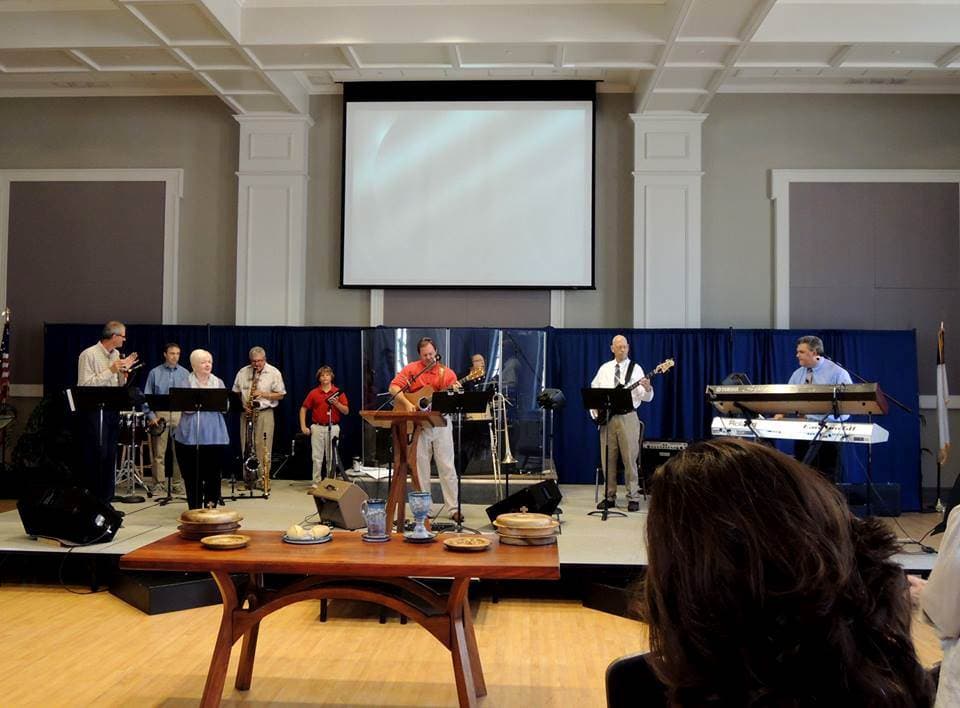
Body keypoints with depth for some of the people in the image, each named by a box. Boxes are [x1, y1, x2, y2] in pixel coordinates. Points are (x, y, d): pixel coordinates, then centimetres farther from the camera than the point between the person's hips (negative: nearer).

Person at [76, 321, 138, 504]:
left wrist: (124, 371, -2)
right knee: (95, 456, -4)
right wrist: (110, 370, -18)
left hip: (112, 410, 7)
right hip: (93, 411, -7)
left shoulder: (117, 355, 12)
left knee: (110, 456, 11)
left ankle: (106, 500, 20)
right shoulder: (89, 355, -9)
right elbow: (85, 384, -18)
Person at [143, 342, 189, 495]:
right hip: (160, 414, -1)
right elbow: (147, 396, 5)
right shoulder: (155, 373, 6)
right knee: (159, 453, -1)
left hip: (180, 414, 1)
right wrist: (150, 416, -4)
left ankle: (178, 485, 9)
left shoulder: (185, 373, 9)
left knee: (179, 452, 2)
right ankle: (159, 485, 5)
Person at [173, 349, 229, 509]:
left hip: (215, 434, 2)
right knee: (193, 474, 0)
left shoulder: (218, 382, 12)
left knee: (214, 473, 2)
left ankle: (211, 505, 13)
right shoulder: (186, 383, 2)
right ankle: (195, 507, 10)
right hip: (191, 435, -2)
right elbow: (186, 408, -9)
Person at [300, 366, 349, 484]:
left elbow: (346, 411, 1)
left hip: (333, 428, 0)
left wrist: (336, 403, -16)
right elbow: (303, 409, 8)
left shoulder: (338, 392, 3)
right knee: (317, 457, 4)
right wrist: (303, 426, 0)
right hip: (317, 428, 0)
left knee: (331, 457, 5)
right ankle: (316, 482, 12)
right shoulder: (313, 393, 4)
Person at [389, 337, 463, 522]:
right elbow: (393, 388, -5)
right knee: (420, 467, 6)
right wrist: (407, 404, -18)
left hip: (440, 422, 0)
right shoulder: (411, 369, 2)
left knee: (447, 466, 0)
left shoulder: (446, 373, 2)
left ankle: (454, 509, 3)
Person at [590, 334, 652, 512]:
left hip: (628, 417, -3)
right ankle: (609, 497, 14)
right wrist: (595, 411, 6)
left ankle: (633, 498, 3)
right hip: (607, 418, 3)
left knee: (630, 459, -3)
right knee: (608, 459, 6)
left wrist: (647, 388, -26)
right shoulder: (604, 369, 11)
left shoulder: (636, 368, 1)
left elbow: (646, 398, -4)